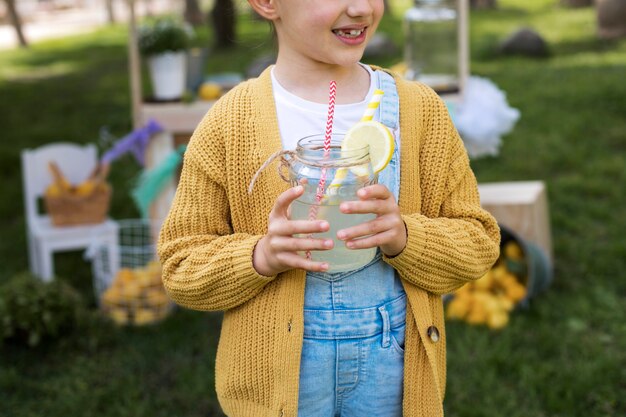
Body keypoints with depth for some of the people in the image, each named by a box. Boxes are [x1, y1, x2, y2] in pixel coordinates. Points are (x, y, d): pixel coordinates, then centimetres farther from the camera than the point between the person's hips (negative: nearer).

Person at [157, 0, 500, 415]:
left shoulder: (421, 108, -2)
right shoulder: (229, 123, -8)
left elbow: (478, 242, 0)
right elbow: (181, 264, -4)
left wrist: (404, 236, -20)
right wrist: (261, 255, -22)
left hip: (394, 360, 2)